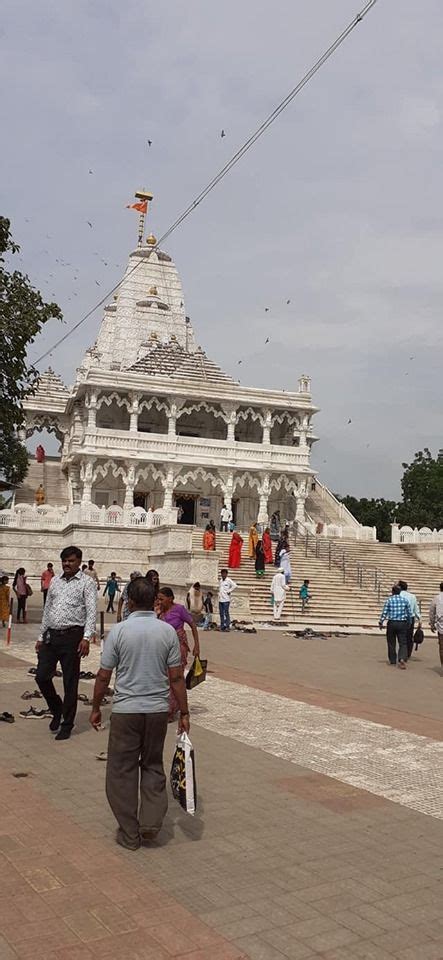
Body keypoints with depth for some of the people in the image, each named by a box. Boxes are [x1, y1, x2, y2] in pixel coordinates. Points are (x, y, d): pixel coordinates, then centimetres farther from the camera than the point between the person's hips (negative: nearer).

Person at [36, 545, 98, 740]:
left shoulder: (86, 583, -4)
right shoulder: (55, 581, 14)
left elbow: (91, 611, -13)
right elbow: (47, 609, 19)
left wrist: (87, 637, -24)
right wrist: (41, 637, 16)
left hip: (72, 636, -5)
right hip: (51, 635, 5)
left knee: (70, 683, 3)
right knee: (42, 676, 3)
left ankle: (67, 725, 16)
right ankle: (57, 709, 28)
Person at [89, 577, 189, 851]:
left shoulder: (119, 630, -9)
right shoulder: (168, 631, -4)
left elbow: (104, 676, -5)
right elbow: (176, 677, -2)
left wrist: (96, 708, 9)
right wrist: (184, 713, 6)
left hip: (126, 710, -2)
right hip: (158, 709, 2)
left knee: (122, 770, 11)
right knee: (153, 766, 20)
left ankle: (129, 834, 17)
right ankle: (152, 820, 9)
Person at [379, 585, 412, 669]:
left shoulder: (389, 600, -5)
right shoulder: (405, 600, 1)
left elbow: (384, 613, -6)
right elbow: (410, 613, 4)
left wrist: (381, 623, 3)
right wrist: (409, 623, 17)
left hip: (391, 623, -1)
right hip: (402, 624, 1)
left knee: (391, 643, 12)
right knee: (403, 643, 2)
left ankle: (393, 661, 20)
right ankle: (402, 658, -21)